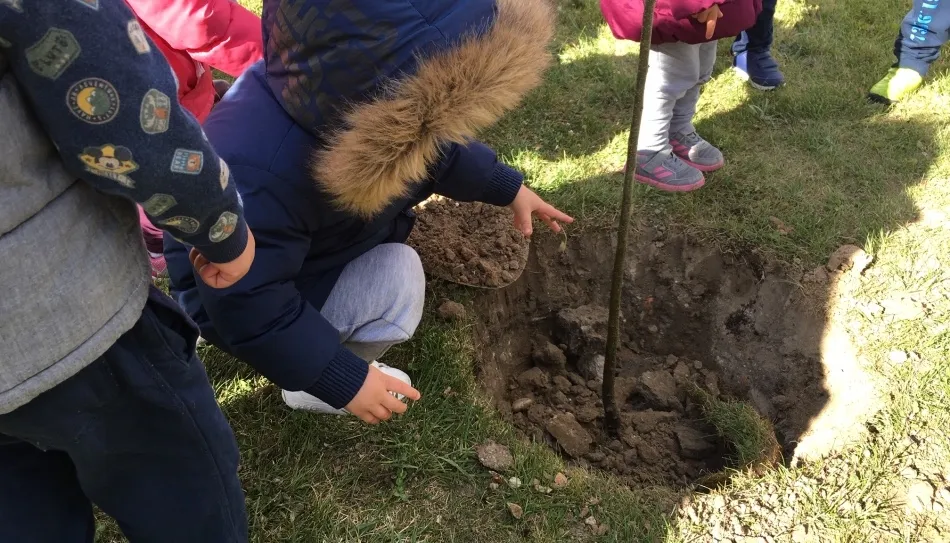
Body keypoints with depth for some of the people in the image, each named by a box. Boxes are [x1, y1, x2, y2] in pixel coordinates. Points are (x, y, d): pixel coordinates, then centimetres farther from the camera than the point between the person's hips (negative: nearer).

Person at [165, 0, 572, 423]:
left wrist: (507, 188, 3)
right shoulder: (262, 178, -46)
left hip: (308, 244, 9)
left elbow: (438, 146, 1)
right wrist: (345, 381, -28)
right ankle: (307, 386, 2)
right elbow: (250, 311, -35)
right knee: (398, 281, -25)